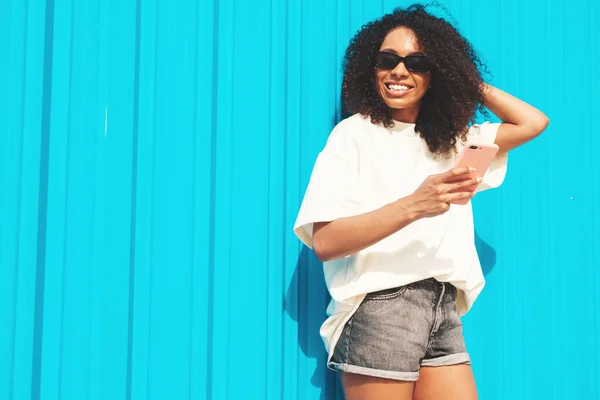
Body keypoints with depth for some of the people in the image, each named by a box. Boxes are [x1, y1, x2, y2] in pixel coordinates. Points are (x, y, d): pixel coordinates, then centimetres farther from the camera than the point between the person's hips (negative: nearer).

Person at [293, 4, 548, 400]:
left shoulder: (451, 140, 16)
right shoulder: (355, 134, -2)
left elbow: (534, 122, 19)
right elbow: (325, 242, -13)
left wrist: (472, 84, 15)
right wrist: (413, 206, -25)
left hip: (444, 311, 6)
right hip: (380, 308, -5)